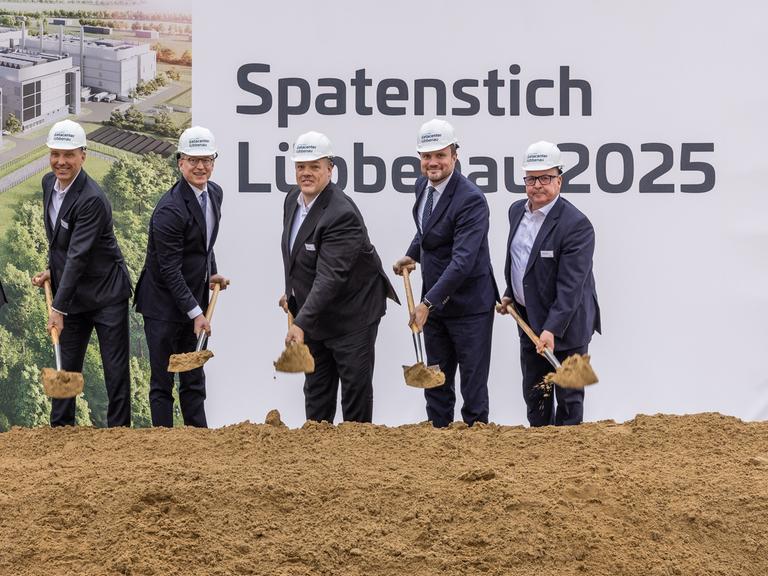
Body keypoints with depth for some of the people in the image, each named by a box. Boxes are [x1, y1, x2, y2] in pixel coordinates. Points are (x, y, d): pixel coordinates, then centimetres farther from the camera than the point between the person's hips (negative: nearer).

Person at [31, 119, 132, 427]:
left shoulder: (92, 200, -24)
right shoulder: (49, 182, 2)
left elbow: (78, 256, -26)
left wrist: (59, 307, -26)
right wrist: (52, 271, 10)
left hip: (105, 294, -7)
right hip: (72, 295, 8)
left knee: (116, 371, -1)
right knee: (67, 367, 13)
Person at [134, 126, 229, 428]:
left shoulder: (215, 193, 4)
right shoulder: (170, 209, -23)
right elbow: (169, 269, -22)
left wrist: (212, 274, 9)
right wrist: (195, 312, -21)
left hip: (193, 300, 8)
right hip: (164, 304, -8)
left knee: (194, 379, 14)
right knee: (162, 381, 2)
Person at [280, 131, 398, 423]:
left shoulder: (342, 215, -28)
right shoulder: (293, 199, 0)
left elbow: (330, 277, -35)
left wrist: (301, 323, -40)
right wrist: (292, 291, 15)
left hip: (351, 316, -8)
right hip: (315, 315, 8)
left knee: (356, 388, 2)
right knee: (316, 391, 15)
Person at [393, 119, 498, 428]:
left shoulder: (471, 199, -23)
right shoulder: (423, 185, 3)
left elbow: (462, 260, -29)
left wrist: (427, 302, -33)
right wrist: (412, 255, 8)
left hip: (468, 306, -8)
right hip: (434, 302, 8)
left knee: (473, 385, 3)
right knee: (435, 382, 15)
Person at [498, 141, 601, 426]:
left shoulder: (576, 225, -21)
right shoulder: (516, 211, 4)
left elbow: (570, 286, -26)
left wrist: (552, 329, -31)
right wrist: (510, 294, 15)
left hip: (565, 325, -8)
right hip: (529, 320, 8)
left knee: (568, 396, 3)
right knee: (534, 394, 16)